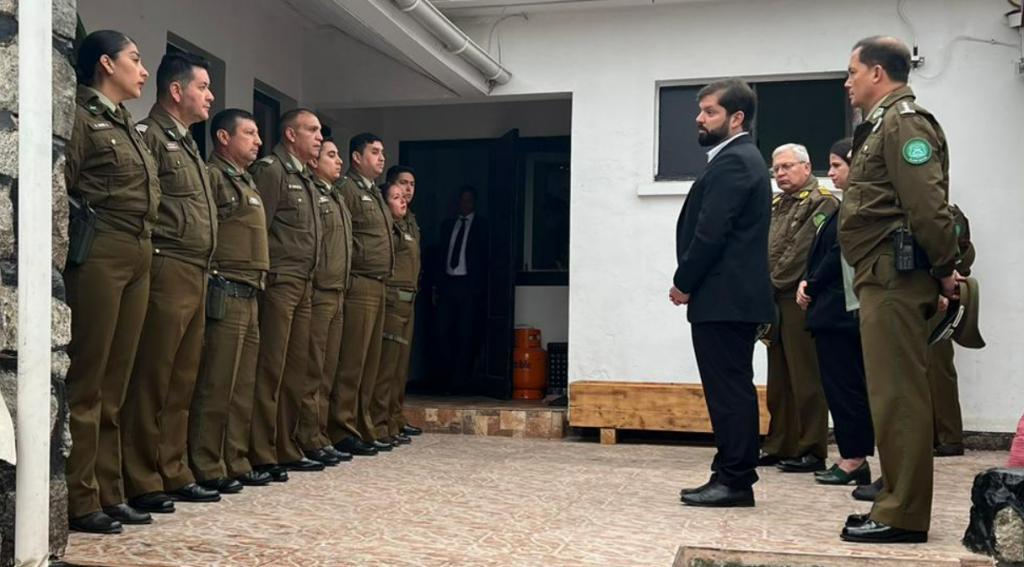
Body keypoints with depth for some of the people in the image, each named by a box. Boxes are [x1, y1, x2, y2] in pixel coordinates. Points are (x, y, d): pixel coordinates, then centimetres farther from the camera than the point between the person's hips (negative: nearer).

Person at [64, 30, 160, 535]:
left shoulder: (127, 124, 20)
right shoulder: (81, 117, -5)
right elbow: (61, 188, -12)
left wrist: (144, 247, 13)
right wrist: (85, 233, -10)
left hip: (138, 255, 8)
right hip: (100, 255, -8)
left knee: (115, 383, 10)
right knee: (87, 381, -4)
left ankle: (109, 493, 16)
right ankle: (79, 501, 2)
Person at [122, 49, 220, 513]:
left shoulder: (187, 144, 23)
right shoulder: (150, 136, -5)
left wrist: (203, 267, 18)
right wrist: (153, 255, -17)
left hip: (196, 276, 9)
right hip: (168, 272, -9)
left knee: (183, 381, 11)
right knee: (152, 380, -5)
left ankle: (174, 474, 19)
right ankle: (142, 482, 1)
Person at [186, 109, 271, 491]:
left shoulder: (245, 182, 23)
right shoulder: (212, 176, -7)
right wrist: (213, 273, -18)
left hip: (249, 297, 9)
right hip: (226, 295, -9)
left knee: (243, 388, 12)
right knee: (216, 386, -5)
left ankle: (236, 463, 19)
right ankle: (207, 469, 1)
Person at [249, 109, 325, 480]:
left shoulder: (305, 179, 21)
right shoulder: (271, 170, -6)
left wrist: (308, 280, 16)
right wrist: (264, 277, -15)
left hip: (303, 285, 9)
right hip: (279, 282, -9)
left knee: (297, 370, 10)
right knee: (270, 370, -7)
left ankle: (286, 449, 17)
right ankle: (261, 456, -2)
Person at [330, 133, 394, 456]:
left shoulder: (374, 195, 23)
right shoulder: (348, 189, -7)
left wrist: (384, 278, 17)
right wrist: (347, 276, -16)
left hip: (378, 287, 9)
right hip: (359, 285, -9)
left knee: (370, 362, 11)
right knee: (351, 362, -7)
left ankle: (362, 428, 17)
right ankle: (342, 432, -2)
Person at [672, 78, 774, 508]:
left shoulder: (732, 161, -12)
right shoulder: (740, 159, 20)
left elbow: (710, 234, -19)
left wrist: (683, 284, -8)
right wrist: (691, 284, 12)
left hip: (724, 298, -10)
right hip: (733, 296, 10)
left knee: (729, 390, -6)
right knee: (731, 390, 12)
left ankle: (734, 481, 0)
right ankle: (731, 477, 18)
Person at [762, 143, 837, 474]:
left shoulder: (822, 202, -4)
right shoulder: (775, 206, 21)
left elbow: (804, 250, -13)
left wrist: (774, 282, -10)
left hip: (800, 300, -8)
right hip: (775, 300, 8)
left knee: (805, 377, -5)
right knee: (778, 378, 11)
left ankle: (812, 450, 1)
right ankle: (779, 445, 19)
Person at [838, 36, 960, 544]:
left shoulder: (903, 121, -10)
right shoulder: (882, 125, 21)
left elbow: (928, 204, -20)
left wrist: (945, 269, -13)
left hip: (895, 277, -10)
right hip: (884, 277, 10)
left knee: (898, 396, -7)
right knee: (893, 394, 13)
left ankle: (903, 516, -1)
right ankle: (897, 503, 21)